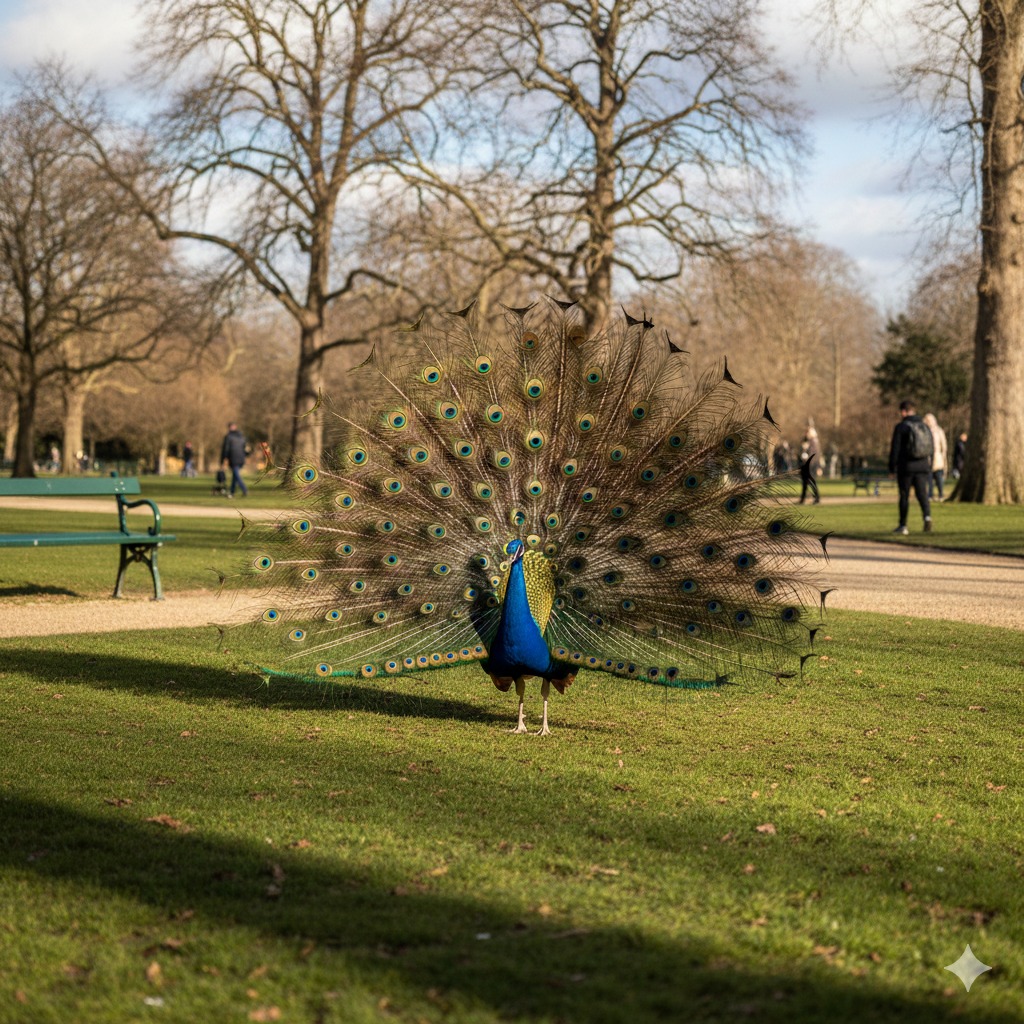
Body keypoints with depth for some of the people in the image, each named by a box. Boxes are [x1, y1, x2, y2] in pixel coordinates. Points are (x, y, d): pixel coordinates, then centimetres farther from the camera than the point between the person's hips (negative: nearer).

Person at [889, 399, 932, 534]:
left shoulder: (901, 427, -7)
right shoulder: (925, 426, 10)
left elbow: (895, 449, -9)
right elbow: (931, 447, 13)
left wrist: (891, 468, -2)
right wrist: (929, 467, 19)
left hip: (905, 467, -4)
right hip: (923, 466, 4)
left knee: (904, 496, 5)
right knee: (922, 493, 1)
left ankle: (903, 525, 11)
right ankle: (927, 516, -24)